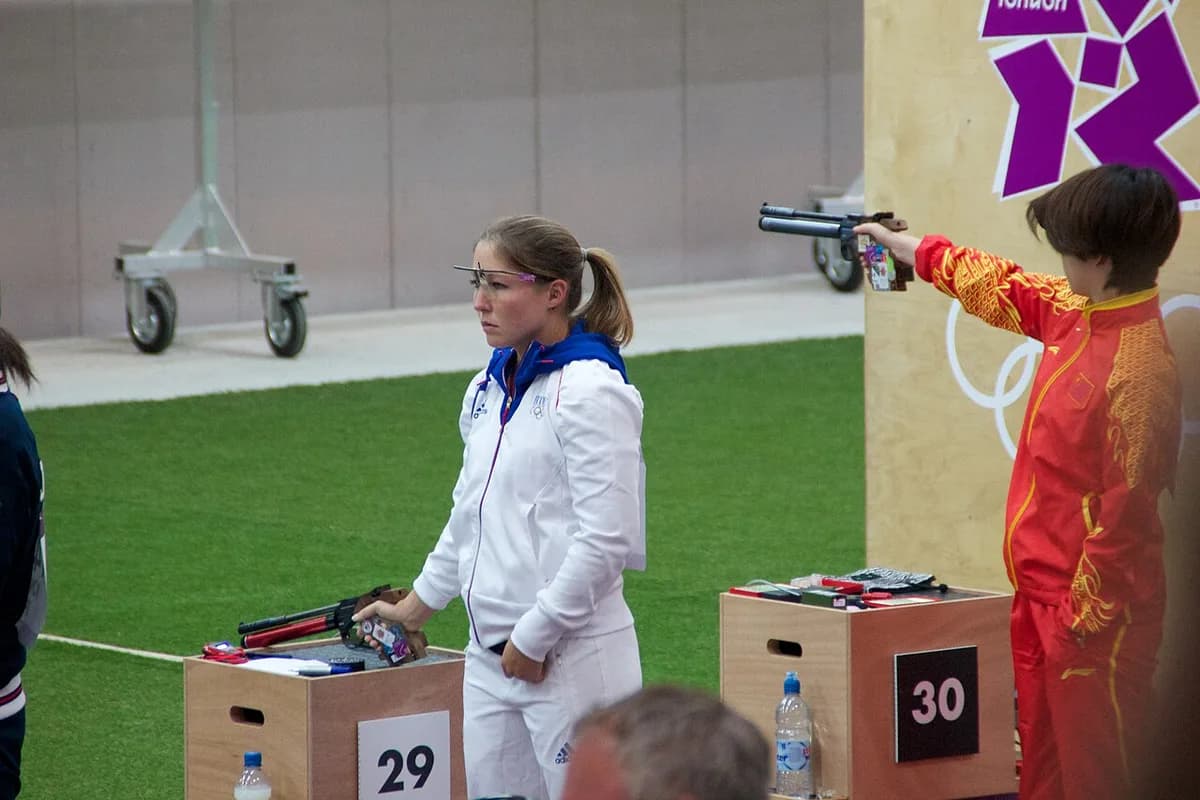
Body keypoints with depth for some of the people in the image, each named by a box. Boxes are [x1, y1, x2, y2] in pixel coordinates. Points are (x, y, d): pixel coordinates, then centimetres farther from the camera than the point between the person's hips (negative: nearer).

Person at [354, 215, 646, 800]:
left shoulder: (590, 393, -14)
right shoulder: (488, 389, 13)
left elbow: (605, 539, -18)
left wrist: (535, 638, -15)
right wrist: (416, 607, 27)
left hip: (570, 657, -8)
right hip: (491, 656, 8)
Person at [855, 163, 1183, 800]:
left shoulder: (1139, 370, -24)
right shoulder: (1072, 313, 3)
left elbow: (1124, 514, -22)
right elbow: (1000, 286, 24)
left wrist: (1082, 619, -18)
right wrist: (903, 246, 35)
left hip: (1094, 609, -9)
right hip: (1040, 593, 9)